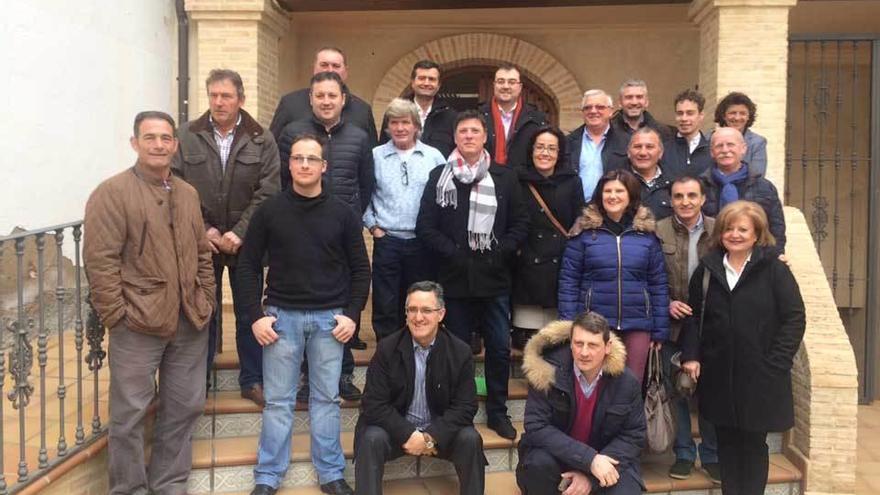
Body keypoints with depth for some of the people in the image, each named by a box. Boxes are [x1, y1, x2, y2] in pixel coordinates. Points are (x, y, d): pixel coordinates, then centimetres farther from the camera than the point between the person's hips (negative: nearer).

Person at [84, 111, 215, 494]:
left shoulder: (188, 194, 13)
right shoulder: (112, 192, -8)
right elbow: (100, 261, -13)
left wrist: (206, 301, 11)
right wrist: (116, 316, -15)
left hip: (190, 322, 6)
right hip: (139, 323, -6)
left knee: (185, 406, 15)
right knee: (130, 413, 5)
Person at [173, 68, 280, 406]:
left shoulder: (262, 141, -2)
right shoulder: (187, 136, -1)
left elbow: (267, 194, -7)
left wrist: (239, 233, -14)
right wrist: (203, 230, -11)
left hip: (245, 244, 0)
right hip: (201, 243, 0)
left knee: (249, 314, 10)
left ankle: (252, 380, 25)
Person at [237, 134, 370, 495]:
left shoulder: (342, 213, 2)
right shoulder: (269, 211, 0)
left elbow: (360, 268, 5)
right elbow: (248, 265, 2)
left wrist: (352, 314, -3)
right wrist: (255, 315, -6)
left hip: (330, 318, 1)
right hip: (282, 315, 0)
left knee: (326, 399, 9)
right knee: (278, 401, 6)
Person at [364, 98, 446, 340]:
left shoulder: (434, 156, 2)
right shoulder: (375, 156, 2)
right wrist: (372, 226, 1)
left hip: (423, 241, 1)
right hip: (386, 240, 0)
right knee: (385, 305, 4)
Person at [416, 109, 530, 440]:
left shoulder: (504, 177, 5)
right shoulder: (439, 176, 4)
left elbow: (520, 224, 5)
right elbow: (425, 226, 0)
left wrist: (499, 252, -8)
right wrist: (453, 253, -10)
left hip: (494, 278, 1)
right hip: (455, 278, 0)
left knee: (500, 347, 6)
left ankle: (497, 412, 22)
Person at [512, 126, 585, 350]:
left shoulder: (572, 182, 7)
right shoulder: (518, 182, 4)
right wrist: (515, 250, -3)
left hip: (562, 269, 1)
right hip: (527, 269, -1)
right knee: (527, 340, -1)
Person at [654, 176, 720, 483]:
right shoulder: (657, 232, -4)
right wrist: (667, 304, -12)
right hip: (673, 325, 0)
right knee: (676, 391, 10)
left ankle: (711, 456, 24)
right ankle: (683, 454, 25)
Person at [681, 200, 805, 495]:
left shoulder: (774, 270, -3)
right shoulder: (707, 270, 7)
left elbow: (794, 318, -6)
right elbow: (693, 317, 10)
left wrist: (775, 363, -12)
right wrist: (690, 355, -2)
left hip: (760, 376, -3)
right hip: (718, 375, 3)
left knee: (754, 443, 7)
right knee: (727, 442, 11)